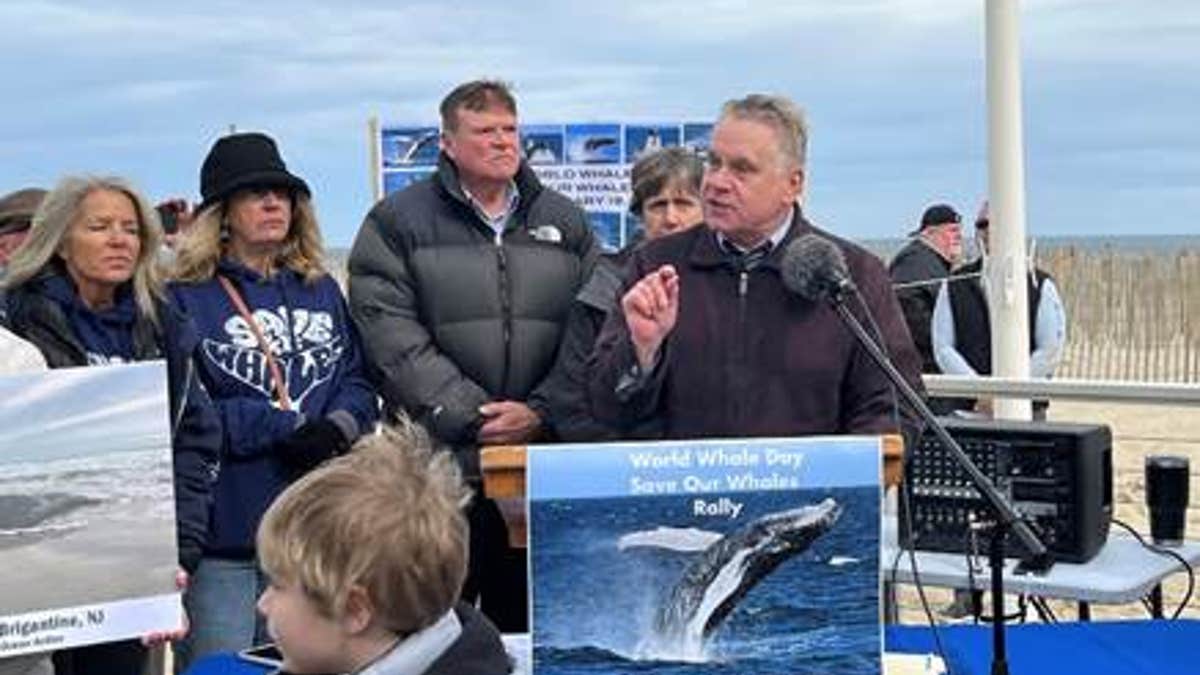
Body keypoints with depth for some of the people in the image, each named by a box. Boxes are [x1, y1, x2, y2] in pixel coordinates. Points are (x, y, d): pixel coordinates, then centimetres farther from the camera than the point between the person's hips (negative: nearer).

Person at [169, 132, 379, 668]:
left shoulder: (322, 290, 14)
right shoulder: (185, 298, -5)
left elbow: (358, 381, 12)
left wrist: (339, 427, -10)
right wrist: (285, 427, -17)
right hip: (223, 531, -5)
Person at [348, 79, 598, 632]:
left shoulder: (566, 223, 13)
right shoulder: (397, 223, 3)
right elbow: (394, 339, -7)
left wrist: (541, 413, -7)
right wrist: (471, 415, -13)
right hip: (438, 464, -3)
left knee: (529, 625, 10)